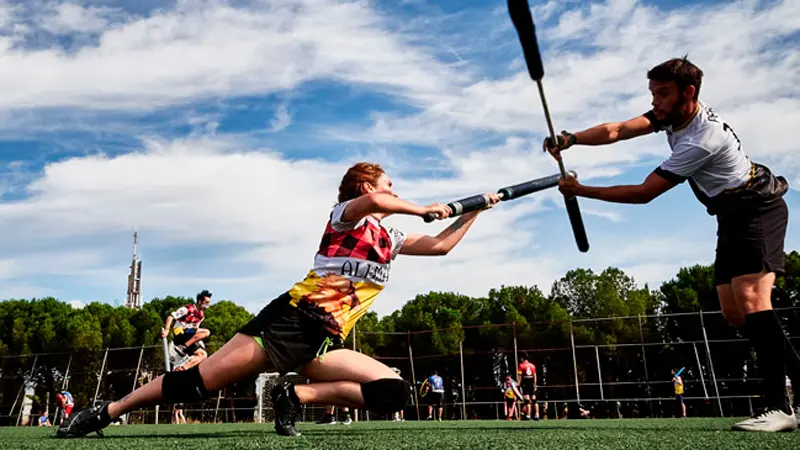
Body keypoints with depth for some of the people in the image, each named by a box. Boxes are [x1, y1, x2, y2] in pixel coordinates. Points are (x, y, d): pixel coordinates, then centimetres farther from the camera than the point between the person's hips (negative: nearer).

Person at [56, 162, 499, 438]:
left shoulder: (390, 239, 20)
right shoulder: (346, 215, 0)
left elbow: (440, 245, 27)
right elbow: (371, 201, -24)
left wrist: (474, 210, 25)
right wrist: (423, 210, -12)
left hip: (325, 342, 7)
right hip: (291, 318, -6)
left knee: (393, 392, -12)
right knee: (197, 381, -11)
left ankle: (294, 396, -7)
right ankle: (102, 412, 10)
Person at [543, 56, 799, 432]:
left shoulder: (702, 139, -29)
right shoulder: (673, 114, -3)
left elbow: (643, 193, -26)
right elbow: (617, 130, -14)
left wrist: (580, 191, -23)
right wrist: (570, 138, -31)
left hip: (756, 208, -9)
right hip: (732, 215, 9)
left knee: (750, 298, -25)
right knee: (733, 312, 4)